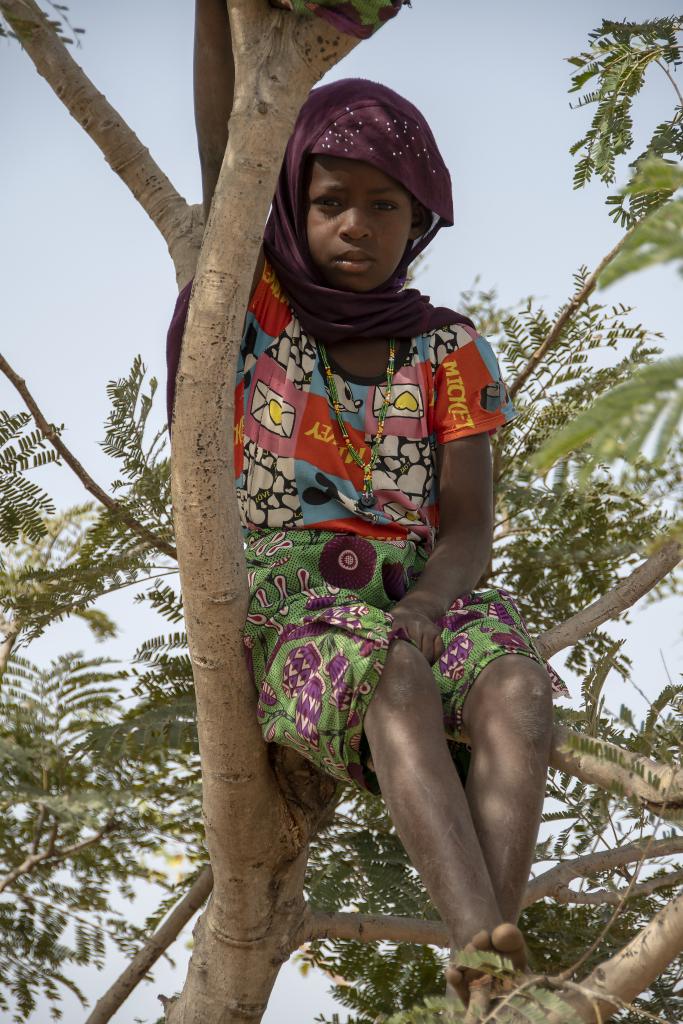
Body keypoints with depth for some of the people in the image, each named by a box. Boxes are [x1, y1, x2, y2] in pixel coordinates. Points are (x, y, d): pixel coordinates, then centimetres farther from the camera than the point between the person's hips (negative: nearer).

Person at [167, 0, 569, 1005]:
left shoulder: (449, 350, 10)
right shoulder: (262, 304, 9)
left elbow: (468, 527, 1)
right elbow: (226, 143, -4)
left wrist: (425, 610, -22)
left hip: (415, 593, 2)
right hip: (281, 592, -2)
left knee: (517, 688, -33)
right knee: (394, 683, -37)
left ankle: (481, 985, -43)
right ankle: (495, 962, -52)